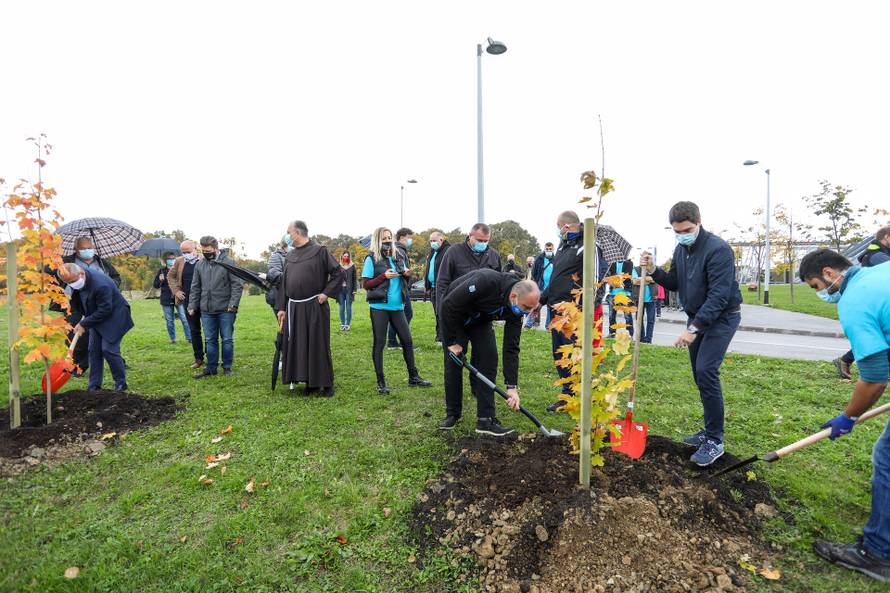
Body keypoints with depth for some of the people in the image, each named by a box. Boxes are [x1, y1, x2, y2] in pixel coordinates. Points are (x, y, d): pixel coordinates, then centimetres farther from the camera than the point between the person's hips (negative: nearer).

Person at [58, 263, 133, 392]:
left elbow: (105, 311, -26)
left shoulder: (100, 285, -32)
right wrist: (85, 318, 6)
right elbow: (80, 301, 15)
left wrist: (84, 324, -18)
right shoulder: (78, 281, -7)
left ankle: (121, 383, 2)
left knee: (108, 349, -11)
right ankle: (94, 385, 14)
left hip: (113, 316, -8)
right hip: (96, 317, 8)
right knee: (94, 350, 6)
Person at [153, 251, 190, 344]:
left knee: (184, 319, -4)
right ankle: (172, 339, 19)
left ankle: (189, 337, 2)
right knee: (170, 321, 9)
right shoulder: (161, 271, 6)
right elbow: (155, 285, 9)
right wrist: (160, 280, -10)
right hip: (166, 300, 2)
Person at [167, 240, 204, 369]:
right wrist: (176, 290, 6)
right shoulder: (179, 261, 6)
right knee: (194, 330, 11)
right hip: (188, 301, 4)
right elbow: (170, 276, 19)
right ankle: (198, 358, 21)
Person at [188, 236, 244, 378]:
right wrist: (192, 305, 9)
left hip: (225, 310, -4)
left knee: (227, 339, 5)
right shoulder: (200, 265, 8)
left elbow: (237, 285, -8)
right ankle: (210, 368, 21)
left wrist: (233, 304, -14)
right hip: (206, 310, 4)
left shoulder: (228, 262, -6)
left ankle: (227, 367, 18)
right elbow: (195, 287, 15)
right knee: (210, 340, 11)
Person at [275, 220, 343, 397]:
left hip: (314, 307, -6)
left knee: (318, 345, 0)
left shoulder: (319, 251, -4)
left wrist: (327, 293, -11)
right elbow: (283, 283, 14)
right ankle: (310, 382, 22)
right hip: (293, 308, 6)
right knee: (298, 346, 8)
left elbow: (338, 273, -5)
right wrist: (281, 307, 9)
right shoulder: (289, 256, 13)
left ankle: (326, 384, 13)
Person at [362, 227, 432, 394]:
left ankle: (413, 377, 21)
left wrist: (407, 275, -3)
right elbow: (365, 284, -6)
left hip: (397, 306, 5)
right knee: (379, 343, 2)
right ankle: (381, 382, 11)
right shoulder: (372, 259, -2)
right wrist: (384, 276, -17)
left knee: (407, 341, 8)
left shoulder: (398, 256, 11)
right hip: (379, 307, -4)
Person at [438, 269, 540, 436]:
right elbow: (449, 304, -31)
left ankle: (485, 419, -4)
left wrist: (512, 386, -22)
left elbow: (511, 348, -18)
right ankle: (452, 414, 12)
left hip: (481, 321, 4)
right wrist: (453, 341, -22)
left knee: (488, 359, -10)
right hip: (453, 316, -4)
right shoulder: (486, 281, -40)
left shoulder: (516, 310, -22)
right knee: (453, 361, -6)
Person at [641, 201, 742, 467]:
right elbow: (674, 283, 12)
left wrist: (694, 328, -30)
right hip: (698, 317, 8)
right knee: (699, 373, 11)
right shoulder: (680, 249, 5)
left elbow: (719, 295, -27)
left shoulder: (718, 249, -22)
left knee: (706, 371, -17)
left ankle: (715, 441, -7)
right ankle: (710, 430, 25)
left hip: (722, 317, -8)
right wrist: (653, 271, -7)